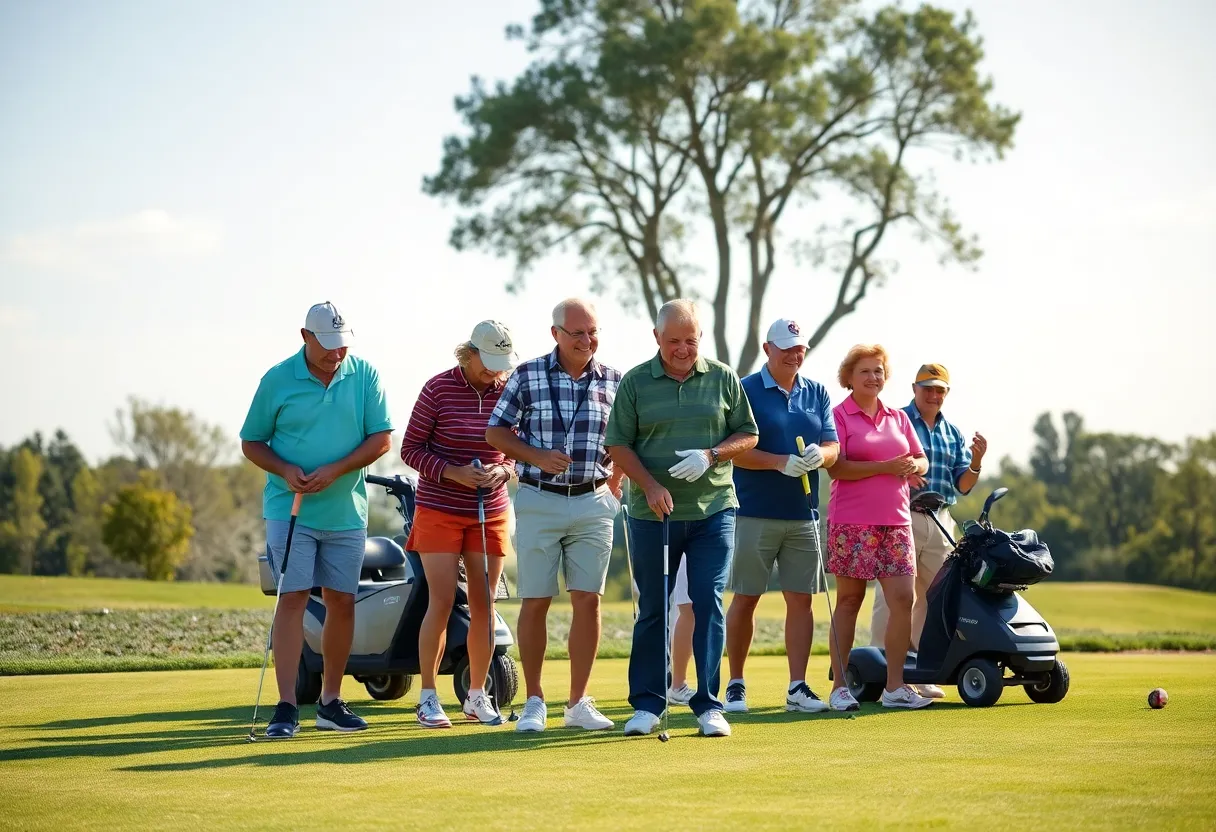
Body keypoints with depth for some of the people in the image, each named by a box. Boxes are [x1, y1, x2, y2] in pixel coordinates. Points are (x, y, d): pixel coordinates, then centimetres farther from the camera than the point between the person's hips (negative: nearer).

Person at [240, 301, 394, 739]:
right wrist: (285, 470, -15)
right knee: (293, 598, -9)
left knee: (342, 603, 6)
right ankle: (286, 707, -10)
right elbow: (251, 442, 4)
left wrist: (335, 470, -14)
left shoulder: (365, 375, 1)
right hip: (290, 508, -3)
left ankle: (331, 702, 18)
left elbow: (381, 438, -1)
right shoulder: (277, 379, -3)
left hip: (346, 511, 3)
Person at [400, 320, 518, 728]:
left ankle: (477, 695, 17)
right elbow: (411, 449, -5)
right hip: (439, 510, -3)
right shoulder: (438, 389, -9)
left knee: (484, 604, 4)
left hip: (491, 513, 3)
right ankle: (427, 697, 3)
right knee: (442, 603, -7)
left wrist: (504, 470, -11)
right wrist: (453, 472, -19)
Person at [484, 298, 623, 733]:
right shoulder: (527, 376, -1)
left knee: (588, 600, -1)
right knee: (535, 602, 0)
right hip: (539, 501, -2)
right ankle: (534, 702, 9)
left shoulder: (613, 380, 5)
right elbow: (496, 431, 3)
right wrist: (538, 457, -11)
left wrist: (614, 483, 2)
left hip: (593, 503, 2)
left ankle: (578, 703, 7)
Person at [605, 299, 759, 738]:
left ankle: (708, 705, 2)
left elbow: (748, 435, 9)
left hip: (713, 509, 0)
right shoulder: (635, 382, 2)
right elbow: (618, 445, 1)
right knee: (653, 610, 6)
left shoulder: (723, 379, 5)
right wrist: (650, 485, -13)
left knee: (709, 603, -4)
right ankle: (647, 704, 14)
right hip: (652, 514, 0)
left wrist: (711, 455, -10)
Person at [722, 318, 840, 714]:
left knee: (801, 600, 2)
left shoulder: (817, 393, 11)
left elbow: (832, 447, 7)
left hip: (803, 515, 4)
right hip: (755, 514, -4)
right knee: (745, 599, 1)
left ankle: (798, 687, 5)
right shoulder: (746, 390, -3)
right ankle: (735, 685, 10)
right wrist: (781, 462, -22)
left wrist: (819, 454, -16)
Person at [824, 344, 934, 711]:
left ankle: (894, 687, 4)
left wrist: (913, 466, -7)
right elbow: (836, 468, -13)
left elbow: (921, 460, 17)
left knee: (903, 599, -3)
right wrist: (885, 466, -17)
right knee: (849, 601, 1)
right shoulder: (839, 416, -1)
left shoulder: (899, 418, 16)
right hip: (852, 523, -5)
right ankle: (839, 686, 7)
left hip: (896, 521, 5)